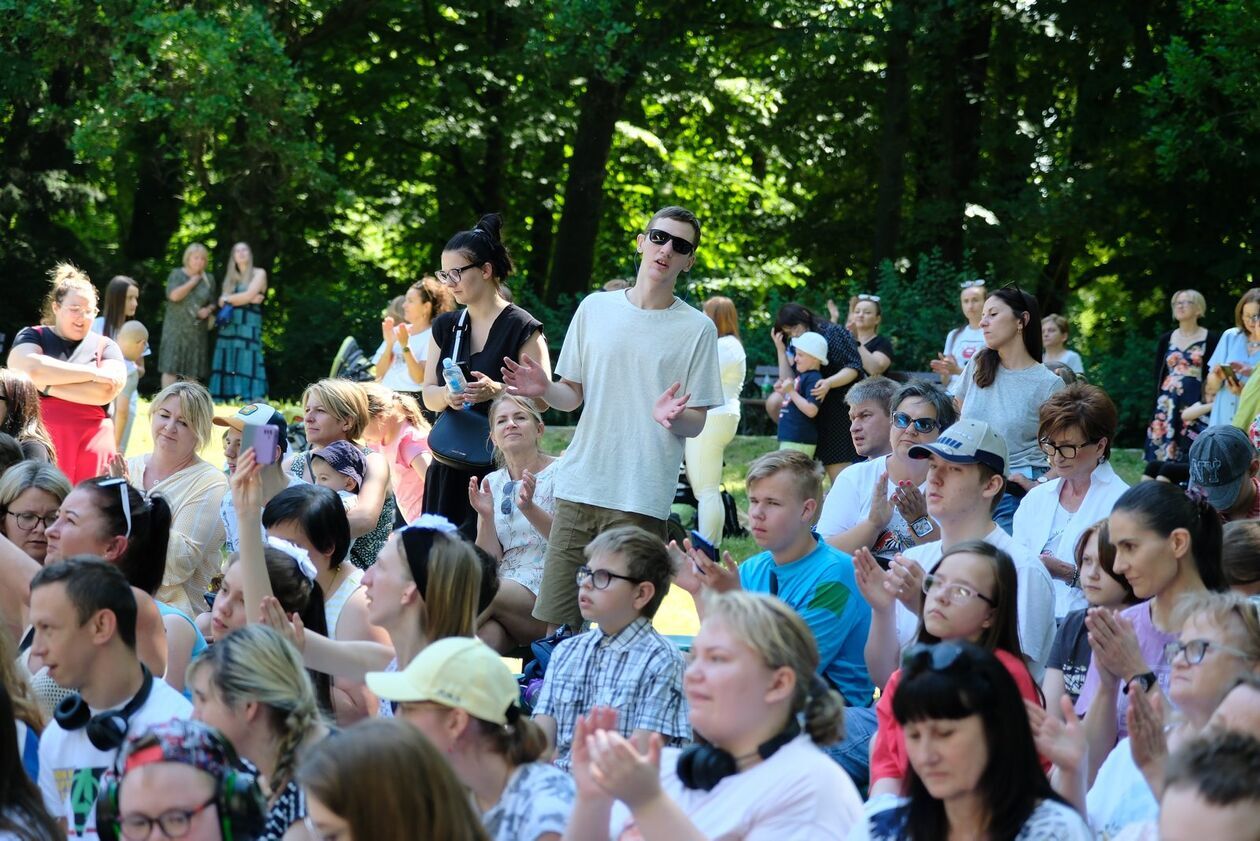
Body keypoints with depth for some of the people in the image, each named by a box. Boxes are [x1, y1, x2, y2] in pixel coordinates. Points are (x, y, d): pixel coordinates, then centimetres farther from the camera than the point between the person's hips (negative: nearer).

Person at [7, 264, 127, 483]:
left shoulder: (105, 347, 11)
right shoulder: (32, 337, 9)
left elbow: (106, 391, -7)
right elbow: (31, 369, -13)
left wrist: (48, 386, -9)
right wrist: (93, 373, -9)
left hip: (90, 445, 1)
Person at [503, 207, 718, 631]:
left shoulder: (697, 329, 2)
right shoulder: (595, 308, 11)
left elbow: (697, 423, 2)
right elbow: (573, 396, 15)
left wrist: (672, 416, -20)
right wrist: (544, 390, -6)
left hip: (642, 499, -3)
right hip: (580, 485, 3)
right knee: (552, 620, 0)